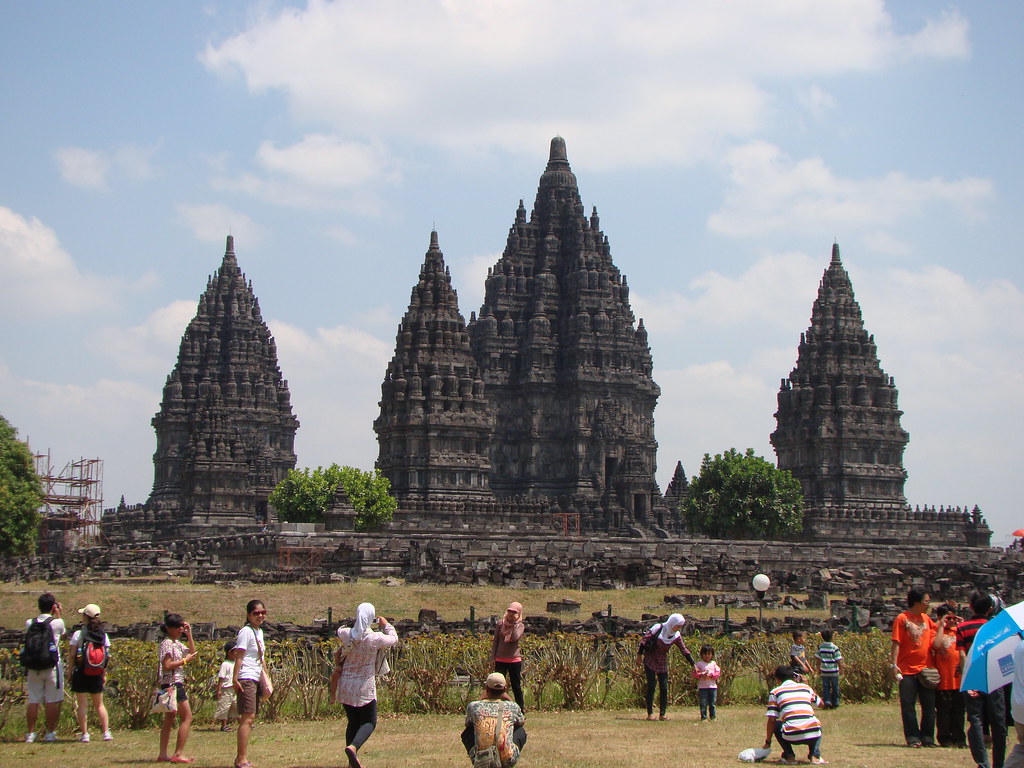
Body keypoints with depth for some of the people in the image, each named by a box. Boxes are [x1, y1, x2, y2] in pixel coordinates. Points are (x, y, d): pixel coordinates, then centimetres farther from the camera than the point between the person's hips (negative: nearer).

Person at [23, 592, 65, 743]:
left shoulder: (29, 623, 2)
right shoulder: (57, 622, -7)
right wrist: (58, 614, 18)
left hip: (32, 667, 3)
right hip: (52, 667, -3)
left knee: (33, 701, 6)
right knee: (52, 701, 3)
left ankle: (31, 733, 8)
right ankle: (50, 733, 4)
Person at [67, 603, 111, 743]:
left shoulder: (78, 634, -10)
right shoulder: (104, 636, 0)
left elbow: (72, 655, -9)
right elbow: (107, 656, 1)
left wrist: (69, 671, 2)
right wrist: (104, 674, 11)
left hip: (81, 673, -3)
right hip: (97, 675, 4)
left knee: (82, 704, 2)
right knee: (99, 704, 13)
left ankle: (84, 734, 1)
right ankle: (106, 732, 8)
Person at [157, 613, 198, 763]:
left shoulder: (178, 644, 15)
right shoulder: (167, 644, -13)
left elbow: (192, 653, 19)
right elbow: (167, 666, -21)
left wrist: (189, 635, 12)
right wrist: (185, 661, -15)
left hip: (176, 684, 10)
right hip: (173, 684, -10)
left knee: (169, 719, 10)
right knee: (187, 717, -9)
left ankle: (163, 754, 12)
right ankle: (178, 753, -11)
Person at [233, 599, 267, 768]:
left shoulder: (259, 631, 16)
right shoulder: (246, 631, -10)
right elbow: (238, 656, -15)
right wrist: (235, 679, -21)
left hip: (255, 679, 9)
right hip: (246, 679, -9)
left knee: (249, 718, 9)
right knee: (248, 717, -14)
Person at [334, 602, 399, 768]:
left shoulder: (346, 634, -6)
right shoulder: (375, 638, -15)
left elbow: (339, 631, 20)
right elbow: (393, 639, 5)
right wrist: (386, 625, 21)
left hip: (345, 686, 4)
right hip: (364, 687, -4)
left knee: (353, 722, 15)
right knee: (369, 722, 4)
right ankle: (353, 747, -24)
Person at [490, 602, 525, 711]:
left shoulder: (520, 626, 1)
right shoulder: (500, 624, 4)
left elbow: (515, 637, -19)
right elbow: (495, 641, 6)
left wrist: (515, 623, -16)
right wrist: (493, 657, 1)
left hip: (514, 660, -1)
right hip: (500, 660, 1)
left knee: (516, 686, 5)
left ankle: (521, 710, 12)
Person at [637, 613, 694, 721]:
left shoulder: (676, 636, 0)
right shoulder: (657, 629, -14)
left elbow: (684, 650, 4)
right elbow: (645, 640, -8)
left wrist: (693, 664, 1)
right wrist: (639, 655, -6)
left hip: (662, 663, 4)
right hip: (650, 660, -4)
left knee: (664, 688, -2)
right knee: (651, 686, -8)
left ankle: (662, 714, 4)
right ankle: (650, 714, -3)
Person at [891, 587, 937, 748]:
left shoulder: (926, 618, 11)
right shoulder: (902, 619, -5)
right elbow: (896, 643, -8)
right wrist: (894, 665, -15)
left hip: (926, 668, 5)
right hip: (907, 670, -5)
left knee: (929, 706, 5)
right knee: (908, 706, -2)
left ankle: (927, 738, 12)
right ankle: (913, 738, 3)